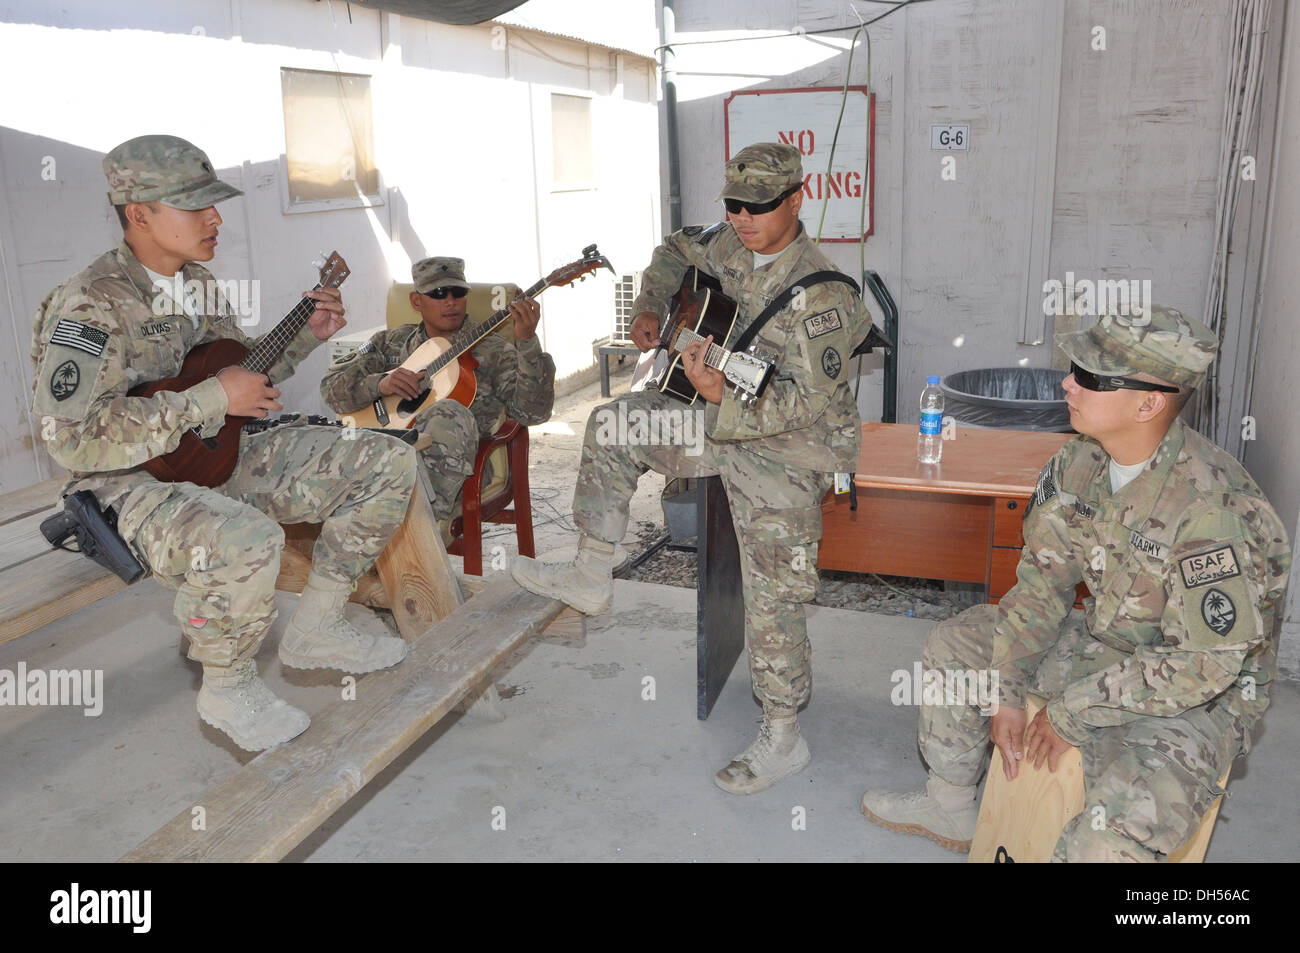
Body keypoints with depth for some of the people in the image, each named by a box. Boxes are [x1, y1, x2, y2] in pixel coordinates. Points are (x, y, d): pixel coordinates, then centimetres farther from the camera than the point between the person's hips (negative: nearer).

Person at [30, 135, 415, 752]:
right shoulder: (88, 305, -17)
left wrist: (305, 336, 7)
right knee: (245, 541, -42)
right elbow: (72, 439, -28)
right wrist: (211, 399, -26)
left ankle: (314, 630, 7)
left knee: (388, 462, -2)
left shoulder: (199, 284, 10)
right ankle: (227, 691, -10)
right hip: (132, 485, -8)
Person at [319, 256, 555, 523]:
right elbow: (331, 385, 14)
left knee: (448, 413, -36)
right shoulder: (390, 342, 23)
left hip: (452, 466, -2)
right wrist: (379, 384, -7)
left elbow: (533, 411, -1)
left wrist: (527, 342, -14)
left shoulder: (491, 351, 14)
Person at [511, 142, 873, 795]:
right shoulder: (729, 245, 1)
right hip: (724, 420, 8)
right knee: (614, 424, 2)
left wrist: (722, 396, -40)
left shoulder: (820, 294, -22)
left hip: (788, 447, -8)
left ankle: (783, 739, 2)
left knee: (770, 591, -12)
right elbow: (674, 252, 24)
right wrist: (650, 310, 9)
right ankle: (592, 576, 10)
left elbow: (808, 402, -28)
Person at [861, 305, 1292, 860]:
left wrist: (1074, 712, -21)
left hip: (1201, 694, -7)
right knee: (953, 645, 11)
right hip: (1102, 643, 8)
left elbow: (1205, 663, -29)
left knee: (1130, 809, -35)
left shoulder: (1210, 507, -31)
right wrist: (1007, 693, -6)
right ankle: (950, 811, 29)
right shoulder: (1079, 464, -8)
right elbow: (1042, 584, 0)